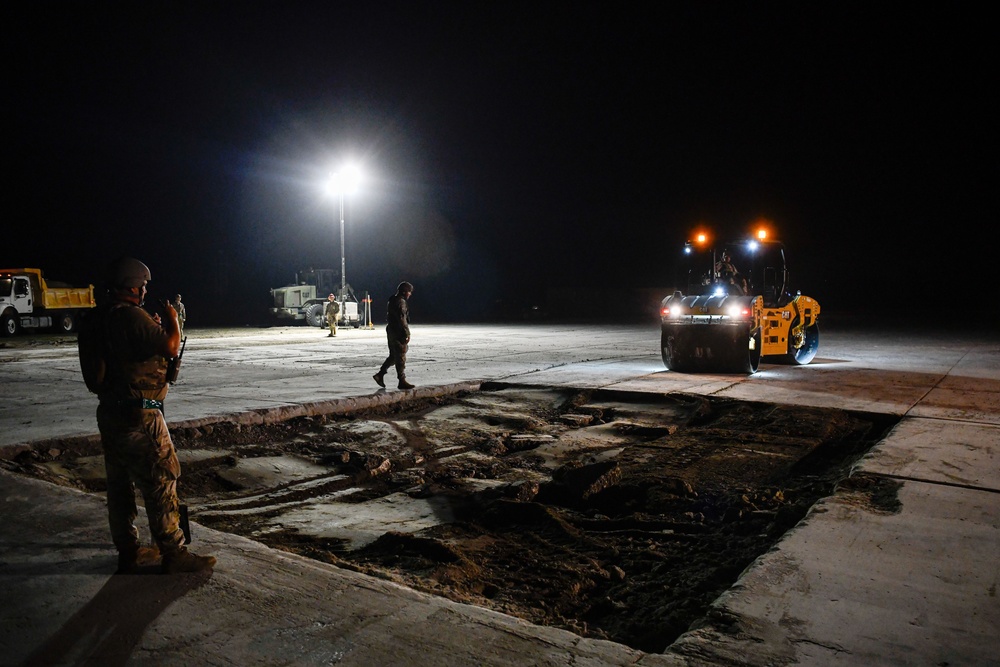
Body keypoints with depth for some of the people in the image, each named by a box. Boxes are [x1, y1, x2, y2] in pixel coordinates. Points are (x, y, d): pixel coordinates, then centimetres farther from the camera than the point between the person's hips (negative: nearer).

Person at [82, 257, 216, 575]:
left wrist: (153, 328, 18)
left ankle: (128, 552, 26)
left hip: (109, 413, 10)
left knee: (120, 484, 15)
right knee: (160, 483, -2)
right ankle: (174, 554, 4)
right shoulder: (131, 316, -18)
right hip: (138, 415, -10)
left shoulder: (99, 318, 11)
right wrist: (172, 320, -2)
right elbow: (170, 348, -18)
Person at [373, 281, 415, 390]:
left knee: (393, 356, 17)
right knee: (401, 357, -3)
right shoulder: (401, 302, -16)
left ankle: (380, 374, 13)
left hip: (391, 331, 10)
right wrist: (407, 334, -19)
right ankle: (402, 381, 1)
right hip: (398, 333, -10)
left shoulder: (392, 300, 15)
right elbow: (402, 319, -21)